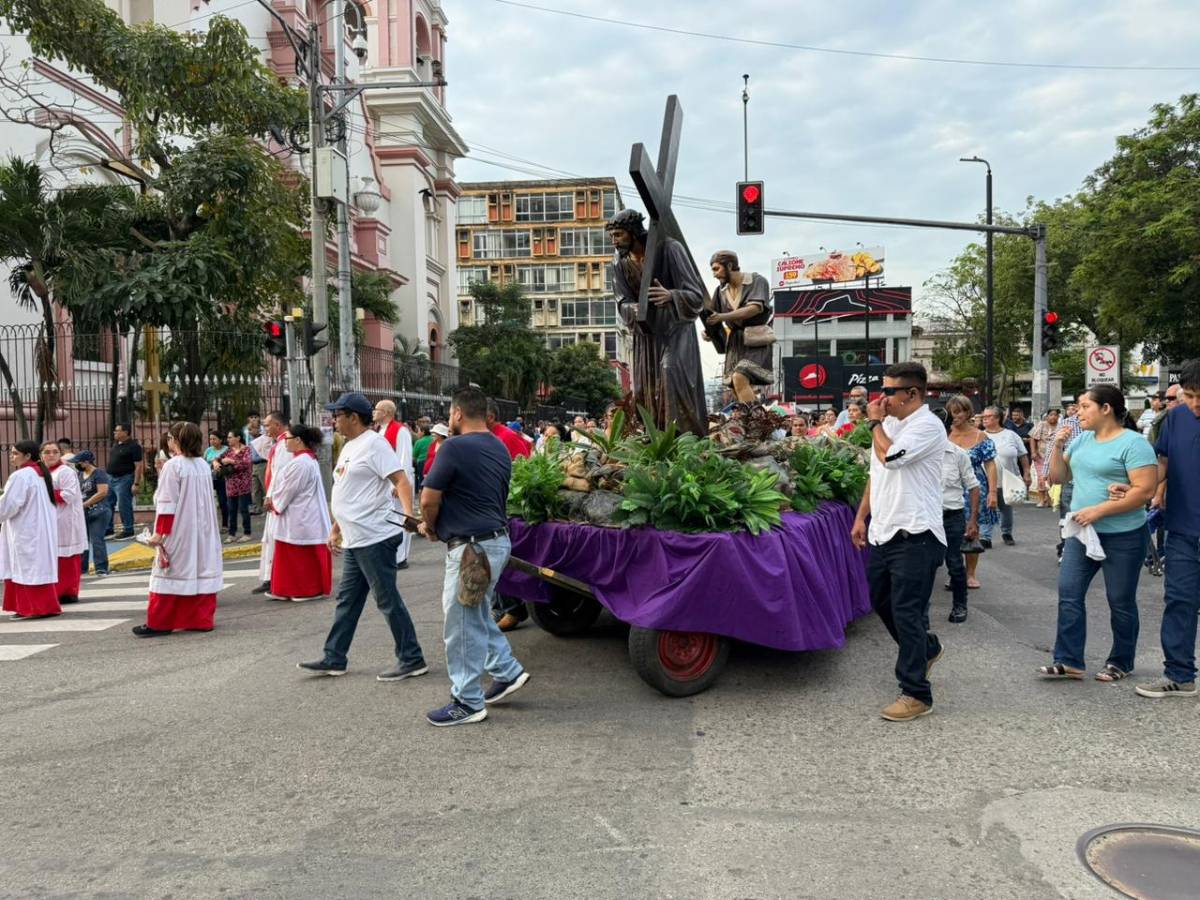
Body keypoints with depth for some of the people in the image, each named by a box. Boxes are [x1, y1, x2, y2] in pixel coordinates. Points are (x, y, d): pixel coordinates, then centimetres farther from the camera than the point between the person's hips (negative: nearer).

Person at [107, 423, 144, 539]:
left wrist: (136, 484, -21)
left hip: (124, 479, -9)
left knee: (124, 506, -5)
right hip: (110, 477, 9)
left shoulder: (133, 446, -14)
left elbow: (139, 466, -18)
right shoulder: (115, 444, 11)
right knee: (107, 504, 13)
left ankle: (128, 531, 5)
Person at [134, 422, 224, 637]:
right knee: (202, 571, 8)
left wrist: (159, 532, -11)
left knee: (170, 574, 1)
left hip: (178, 532, -6)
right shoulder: (204, 466, 6)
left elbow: (167, 503, -14)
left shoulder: (173, 466, -12)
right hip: (203, 531, 6)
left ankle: (158, 623, 7)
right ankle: (202, 619, 10)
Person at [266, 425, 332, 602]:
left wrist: (274, 502, 1)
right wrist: (274, 500, 8)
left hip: (302, 519, -10)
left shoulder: (300, 463, -20)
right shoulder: (309, 459, 13)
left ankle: (310, 589, 7)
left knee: (303, 556, -1)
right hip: (305, 516, 10)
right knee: (308, 556, 12)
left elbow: (288, 490, -16)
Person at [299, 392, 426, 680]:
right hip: (354, 540, 10)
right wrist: (336, 528, 22)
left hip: (375, 538, -10)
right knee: (347, 601, 16)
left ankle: (412, 660, 7)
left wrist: (409, 516, -35)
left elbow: (401, 481, -22)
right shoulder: (349, 447, 17)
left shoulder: (373, 444, -13)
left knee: (388, 600, -3)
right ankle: (333, 659, 26)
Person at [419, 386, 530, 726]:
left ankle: (467, 702, 11)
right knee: (479, 615, 25)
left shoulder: (455, 447, -16)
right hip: (498, 540, 9)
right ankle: (507, 671, 30)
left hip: (470, 548, -9)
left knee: (463, 625, 2)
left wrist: (430, 527, 5)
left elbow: (429, 498, -16)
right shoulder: (500, 449, 10)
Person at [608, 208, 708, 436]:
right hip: (646, 330, 5)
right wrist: (635, 310, -26)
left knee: (671, 371, -23)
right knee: (645, 387, 2)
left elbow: (696, 294, -19)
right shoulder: (620, 261, -3)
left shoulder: (669, 249, -18)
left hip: (675, 325, -5)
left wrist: (671, 296, -40)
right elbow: (623, 302, -1)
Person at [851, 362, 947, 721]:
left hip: (915, 534, -9)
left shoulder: (927, 426, -14)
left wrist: (875, 423, -9)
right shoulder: (889, 424, 14)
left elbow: (889, 456, -26)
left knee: (906, 612, -6)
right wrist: (862, 517, 16)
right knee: (880, 601, 20)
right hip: (884, 531, 9)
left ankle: (916, 694, 4)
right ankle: (926, 648, 42)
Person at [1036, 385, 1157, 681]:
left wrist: (1098, 510, -23)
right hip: (1081, 533, 7)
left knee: (1120, 602, 7)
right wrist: (1058, 447, -2)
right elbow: (1058, 478, 14)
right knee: (1069, 593, 2)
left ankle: (1120, 663, 23)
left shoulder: (1133, 443, -13)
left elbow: (1145, 491, -20)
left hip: (1122, 536, -7)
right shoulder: (1082, 440, 9)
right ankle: (1068, 661, 7)